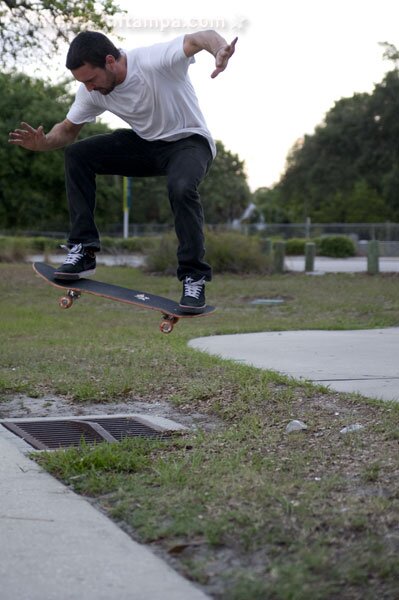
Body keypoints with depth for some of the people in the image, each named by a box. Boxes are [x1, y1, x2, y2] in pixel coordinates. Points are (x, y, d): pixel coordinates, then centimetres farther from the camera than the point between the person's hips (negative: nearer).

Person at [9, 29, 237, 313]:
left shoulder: (154, 60, -29)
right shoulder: (91, 93, -9)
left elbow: (203, 36, -41)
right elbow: (68, 129, 6)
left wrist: (220, 48, -66)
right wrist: (43, 142, -18)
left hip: (189, 141, -6)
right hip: (145, 143, 6)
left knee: (181, 188, -38)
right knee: (76, 156, -13)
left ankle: (194, 278, -20)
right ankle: (83, 251, -11)